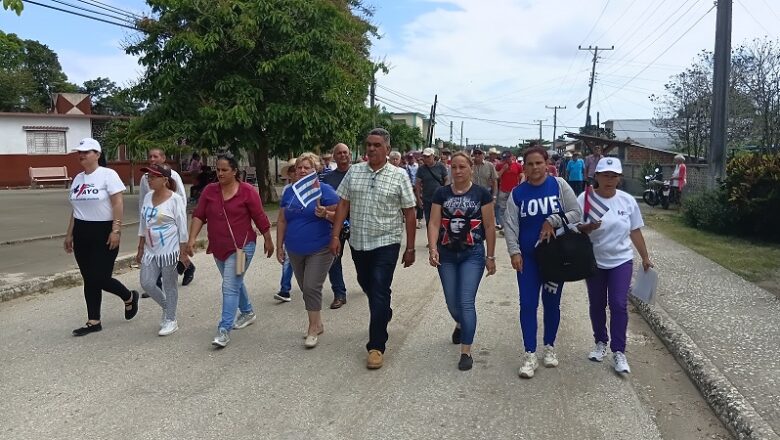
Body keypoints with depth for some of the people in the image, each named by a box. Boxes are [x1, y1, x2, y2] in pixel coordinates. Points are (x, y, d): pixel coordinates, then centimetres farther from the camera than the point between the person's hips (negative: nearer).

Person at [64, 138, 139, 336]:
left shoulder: (108, 174, -9)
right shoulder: (78, 178, 12)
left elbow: (118, 204, -14)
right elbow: (75, 209, 18)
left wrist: (116, 230, -21)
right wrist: (69, 234, 17)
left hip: (103, 232, -7)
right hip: (82, 233, 7)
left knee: (100, 278, -8)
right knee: (89, 280, 8)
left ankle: (129, 297, 21)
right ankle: (93, 321, 15)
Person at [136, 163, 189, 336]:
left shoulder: (175, 199, -12)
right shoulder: (148, 197, 6)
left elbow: (182, 227, -10)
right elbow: (143, 225, 13)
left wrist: (183, 252, -11)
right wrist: (140, 249, 13)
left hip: (169, 250, -6)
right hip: (151, 250, 6)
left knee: (169, 286, 4)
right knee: (147, 283, 6)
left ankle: (171, 320, 19)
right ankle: (167, 307, 30)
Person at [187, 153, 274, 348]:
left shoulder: (247, 191, -10)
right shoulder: (209, 190, 2)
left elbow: (260, 218, -5)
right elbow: (199, 216, -1)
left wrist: (268, 241, 0)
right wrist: (192, 239, -11)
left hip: (241, 247, -6)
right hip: (218, 248, 6)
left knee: (230, 287, -10)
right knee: (235, 283, 21)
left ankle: (224, 330, -6)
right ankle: (248, 313, 42)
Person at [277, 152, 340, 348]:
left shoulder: (324, 190, -8)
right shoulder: (289, 192, 8)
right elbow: (282, 221, 11)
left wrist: (325, 214, -28)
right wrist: (279, 246, 8)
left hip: (320, 249, -5)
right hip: (295, 251, 6)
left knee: (312, 287, -10)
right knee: (305, 288, 13)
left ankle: (313, 329, 4)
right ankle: (317, 323, 29)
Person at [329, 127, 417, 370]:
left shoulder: (399, 175, -5)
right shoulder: (354, 171, 4)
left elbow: (409, 213, -3)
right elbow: (343, 204, 6)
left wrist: (410, 248, -4)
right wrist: (335, 236, -1)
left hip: (386, 243, -4)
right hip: (358, 242, 4)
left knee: (379, 293, -6)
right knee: (367, 287, 19)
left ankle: (376, 346, 5)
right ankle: (384, 315, 48)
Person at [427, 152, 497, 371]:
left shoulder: (481, 193, -4)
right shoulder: (441, 193, 1)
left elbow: (489, 226, -2)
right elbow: (434, 223, -3)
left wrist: (491, 257, -2)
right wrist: (433, 249, -17)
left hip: (473, 254, -3)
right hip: (447, 254, 3)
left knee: (466, 302, -7)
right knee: (452, 302, 14)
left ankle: (466, 351, 4)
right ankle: (460, 325, 48)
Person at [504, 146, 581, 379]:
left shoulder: (559, 185, -5)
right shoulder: (518, 193, -2)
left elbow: (576, 213, -6)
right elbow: (510, 225, -5)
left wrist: (552, 221, -18)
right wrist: (514, 252, -14)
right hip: (528, 257, 1)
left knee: (552, 303, 11)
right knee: (528, 304, -1)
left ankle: (550, 347, 30)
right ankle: (530, 355, 7)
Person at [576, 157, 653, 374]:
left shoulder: (628, 201, -3)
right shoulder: (585, 199, -11)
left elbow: (635, 231, 7)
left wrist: (645, 257, 11)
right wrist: (588, 227, -30)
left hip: (621, 261, 1)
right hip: (594, 262, 0)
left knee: (618, 304, -7)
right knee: (597, 305, 11)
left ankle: (618, 351, 3)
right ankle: (601, 342, 31)